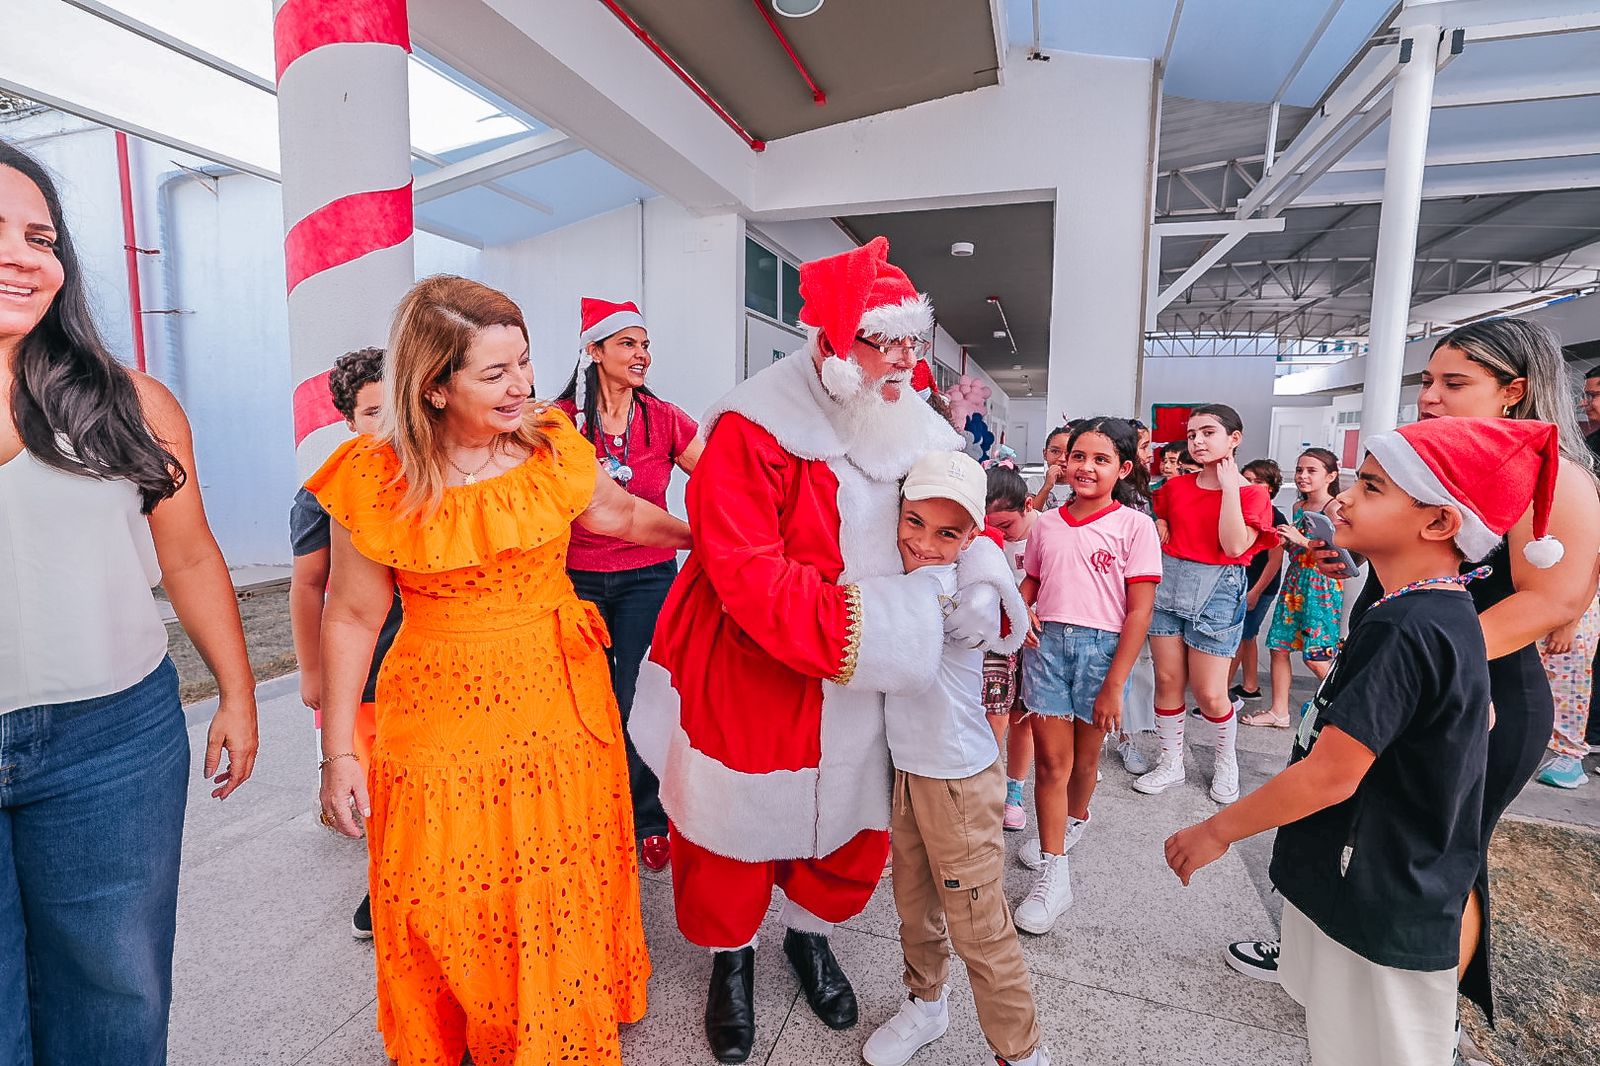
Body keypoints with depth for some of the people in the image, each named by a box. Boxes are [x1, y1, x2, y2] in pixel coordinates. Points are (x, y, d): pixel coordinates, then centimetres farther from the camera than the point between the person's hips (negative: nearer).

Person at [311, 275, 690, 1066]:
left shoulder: (551, 443, -6)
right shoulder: (377, 479, -13)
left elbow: (621, 512, 11)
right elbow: (351, 618, -6)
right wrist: (339, 755, -4)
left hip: (560, 701, 3)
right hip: (443, 717, -2)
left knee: (563, 890, 19)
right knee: (450, 909, 14)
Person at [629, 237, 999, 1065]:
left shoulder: (906, 429, 1)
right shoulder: (753, 432, -21)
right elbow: (750, 578, -28)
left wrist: (978, 573, -16)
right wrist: (884, 620, -28)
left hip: (858, 690, 6)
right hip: (750, 679, -5)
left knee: (854, 822, 20)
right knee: (738, 825, 15)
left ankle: (810, 934, 53)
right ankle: (730, 957, 48)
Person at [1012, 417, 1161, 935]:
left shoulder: (1134, 525, -5)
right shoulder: (1046, 525, 7)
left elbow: (1139, 611, -7)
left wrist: (1114, 685, -11)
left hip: (1103, 648, -2)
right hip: (1046, 642, 2)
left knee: (1085, 758, 15)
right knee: (1051, 760, 2)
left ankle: (1074, 821, 46)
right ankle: (1053, 873, 12)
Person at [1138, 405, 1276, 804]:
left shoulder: (1252, 494, -2)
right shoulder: (1175, 486, 7)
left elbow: (1234, 546, -18)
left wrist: (1229, 485, -16)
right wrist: (1157, 529, -2)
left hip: (1216, 591, -3)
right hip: (1167, 584, 4)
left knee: (1210, 694, 1)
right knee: (1168, 680, 7)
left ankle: (1226, 761, 30)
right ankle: (1171, 763, 24)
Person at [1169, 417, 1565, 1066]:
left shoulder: (1405, 630, -26)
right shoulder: (1445, 615, 5)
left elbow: (1332, 774, -25)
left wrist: (1216, 832, -16)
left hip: (1375, 911, -9)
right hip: (1386, 895, 9)